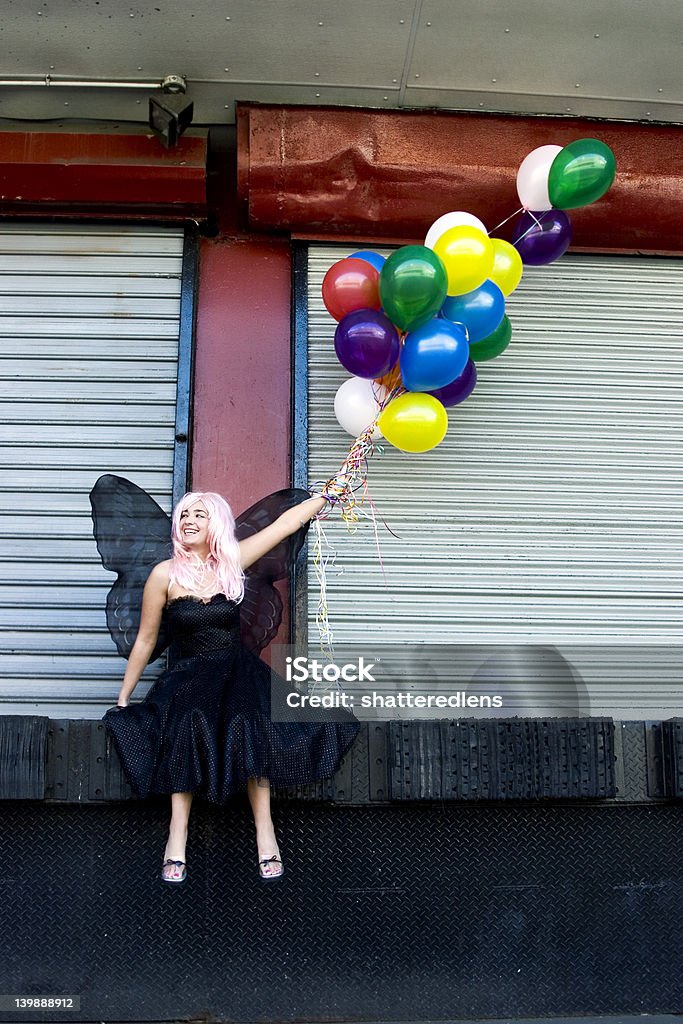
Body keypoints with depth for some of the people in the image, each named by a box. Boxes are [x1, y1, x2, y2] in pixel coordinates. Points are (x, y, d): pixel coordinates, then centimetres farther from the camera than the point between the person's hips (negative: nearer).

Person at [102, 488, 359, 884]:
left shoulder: (231, 561, 2)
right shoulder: (165, 574, -4)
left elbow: (287, 523, 9)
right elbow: (146, 640, 4)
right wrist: (123, 697, 7)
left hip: (239, 669, 2)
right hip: (191, 674, -1)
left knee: (249, 728, -30)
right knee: (189, 725, -33)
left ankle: (265, 829, -27)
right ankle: (178, 834, -28)